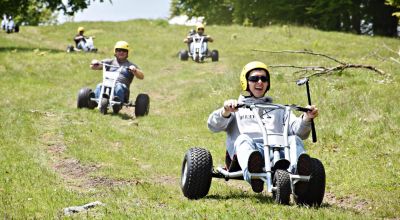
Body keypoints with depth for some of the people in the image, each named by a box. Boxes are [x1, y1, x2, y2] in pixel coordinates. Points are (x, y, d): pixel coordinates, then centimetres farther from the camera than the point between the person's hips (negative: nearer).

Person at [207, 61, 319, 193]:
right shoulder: (237, 108, 30)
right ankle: (253, 175, -69)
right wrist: (226, 112, -11)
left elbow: (299, 131, 20)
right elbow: (213, 126, 11)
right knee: (243, 139, -36)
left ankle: (296, 173, -61)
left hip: (276, 148, 2)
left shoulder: (278, 110, 37)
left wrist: (307, 118, -3)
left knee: (294, 140, -27)